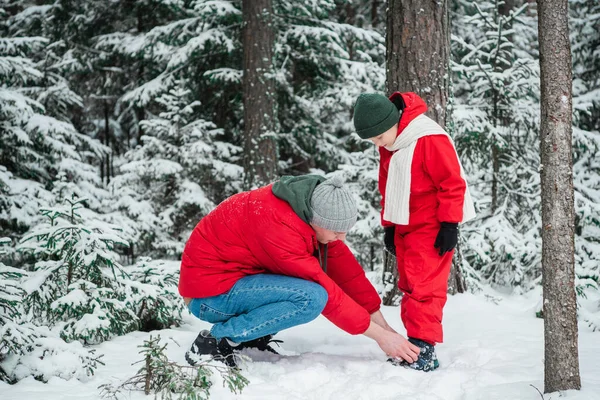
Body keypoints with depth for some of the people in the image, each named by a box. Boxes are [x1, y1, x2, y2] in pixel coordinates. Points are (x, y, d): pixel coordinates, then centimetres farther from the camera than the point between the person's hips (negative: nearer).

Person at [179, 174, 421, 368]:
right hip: (210, 292, -9)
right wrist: (380, 336, -18)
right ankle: (216, 342, -14)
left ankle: (249, 339, 6)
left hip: (238, 276, 9)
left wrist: (384, 326, 1)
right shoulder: (279, 226, -30)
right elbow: (326, 292, -26)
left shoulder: (313, 206, -5)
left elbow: (345, 270, 2)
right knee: (311, 297, -26)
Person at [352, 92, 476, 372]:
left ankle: (424, 350, -10)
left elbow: (452, 183, -18)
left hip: (432, 229, -9)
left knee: (424, 287, -12)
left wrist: (449, 224, -17)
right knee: (409, 287, 9)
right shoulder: (389, 146, 8)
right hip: (405, 227, 9)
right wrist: (388, 226, 18)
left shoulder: (430, 139, -20)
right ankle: (414, 346, 15)